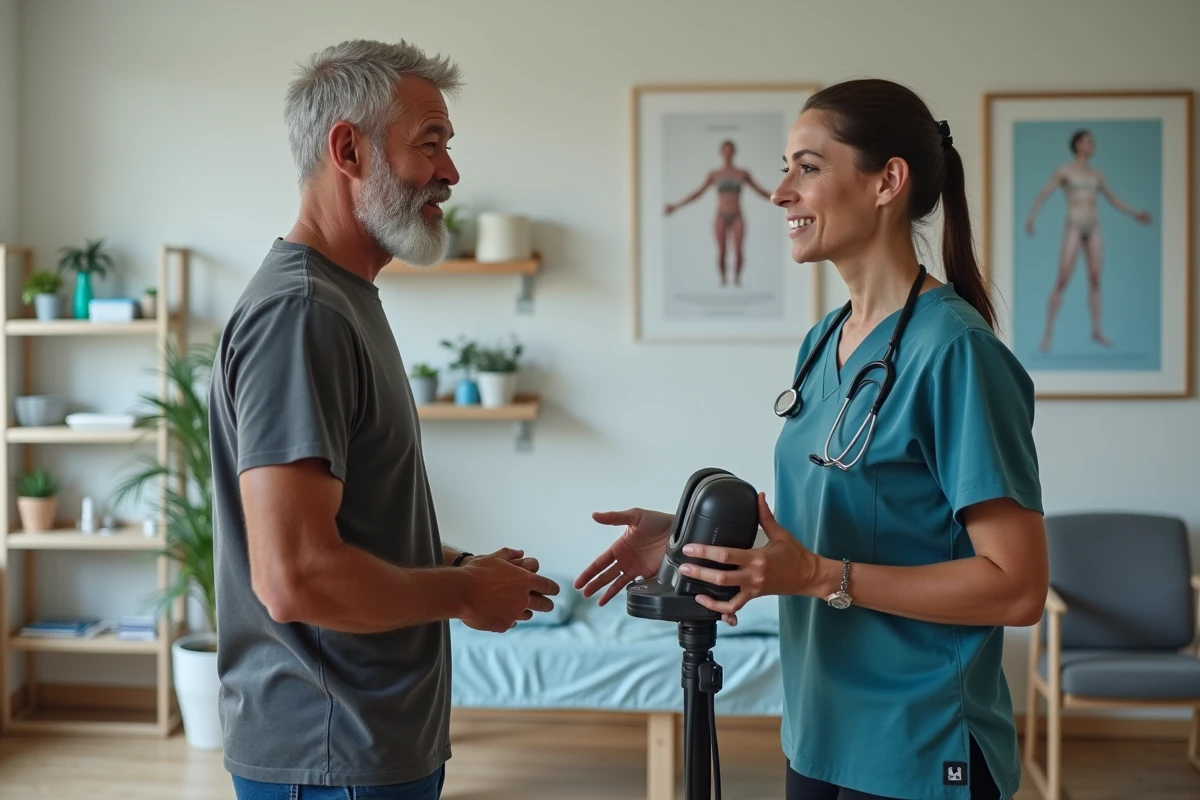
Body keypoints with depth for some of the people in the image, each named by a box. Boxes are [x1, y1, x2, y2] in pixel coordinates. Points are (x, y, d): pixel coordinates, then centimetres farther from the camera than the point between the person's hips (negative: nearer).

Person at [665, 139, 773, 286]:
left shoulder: (743, 173, 7)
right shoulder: (714, 175, 6)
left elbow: (760, 190, 15)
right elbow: (697, 193, 6)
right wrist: (676, 206, 1)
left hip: (737, 217, 0)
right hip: (721, 217, 0)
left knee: (738, 249, -17)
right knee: (722, 251, -12)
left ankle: (737, 277, 2)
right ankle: (723, 278, 7)